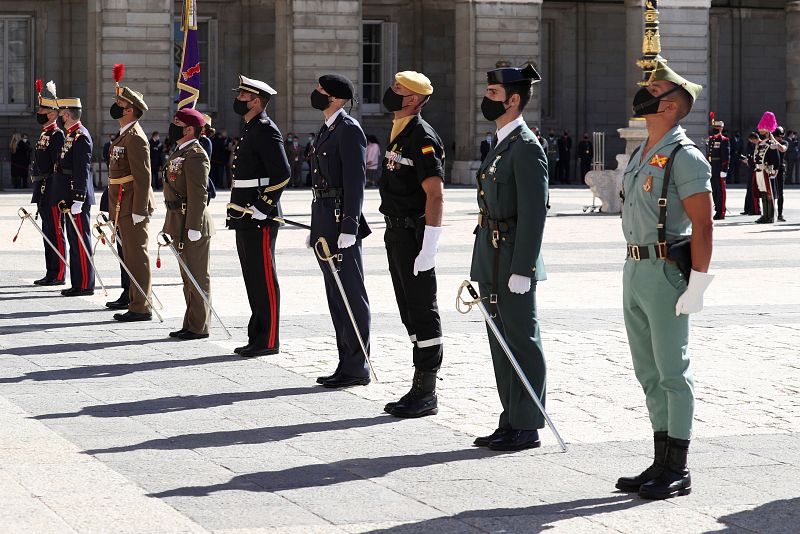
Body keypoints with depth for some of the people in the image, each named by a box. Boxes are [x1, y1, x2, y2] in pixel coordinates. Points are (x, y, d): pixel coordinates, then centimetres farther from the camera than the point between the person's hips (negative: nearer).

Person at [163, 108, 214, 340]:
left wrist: (193, 228, -23)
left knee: (198, 277, -3)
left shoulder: (195, 155, -16)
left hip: (193, 225, -10)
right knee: (188, 277, 15)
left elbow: (199, 195, -21)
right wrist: (170, 226, 22)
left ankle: (199, 327, 2)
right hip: (180, 224, 10)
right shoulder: (179, 153, 15)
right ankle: (191, 324, 22)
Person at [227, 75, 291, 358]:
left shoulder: (265, 130, -13)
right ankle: (257, 338, 19)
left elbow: (282, 175, -20)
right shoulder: (250, 130, 18)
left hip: (259, 220, -10)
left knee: (264, 281, -5)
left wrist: (262, 209, -20)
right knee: (253, 280, 13)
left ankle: (268, 341, -1)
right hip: (244, 218, 10)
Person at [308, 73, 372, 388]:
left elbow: (355, 181, -17)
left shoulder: (349, 129, -11)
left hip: (341, 222, -10)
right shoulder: (327, 130, 18)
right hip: (325, 222, 10)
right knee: (336, 297, 11)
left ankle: (356, 367, -2)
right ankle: (347, 364, 16)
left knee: (350, 296, -5)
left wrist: (348, 229, -22)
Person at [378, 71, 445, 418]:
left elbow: (435, 195, -20)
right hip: (396, 233, 10)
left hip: (414, 235, -10)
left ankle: (426, 395, 1)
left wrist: (429, 246, -23)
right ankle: (420, 389, 20)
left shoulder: (423, 138, -15)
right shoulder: (398, 134, 14)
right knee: (409, 311, 13)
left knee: (423, 312, -4)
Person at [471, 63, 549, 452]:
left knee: (522, 343, -2)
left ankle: (527, 427, 4)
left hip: (513, 261, -10)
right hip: (493, 261, 10)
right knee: (502, 343, 13)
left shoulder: (526, 147, -14)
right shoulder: (502, 144, 15)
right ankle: (511, 421, 20)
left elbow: (533, 215, -19)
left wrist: (521, 271, -22)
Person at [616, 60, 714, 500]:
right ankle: (662, 463, 20)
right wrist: (632, 272, 18)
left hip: (666, 273, -9)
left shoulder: (684, 157, -12)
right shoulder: (640, 154, 15)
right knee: (649, 372, 12)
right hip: (635, 269, 9)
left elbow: (703, 224, -16)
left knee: (673, 372, -3)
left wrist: (697, 285, -20)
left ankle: (678, 471, 2)